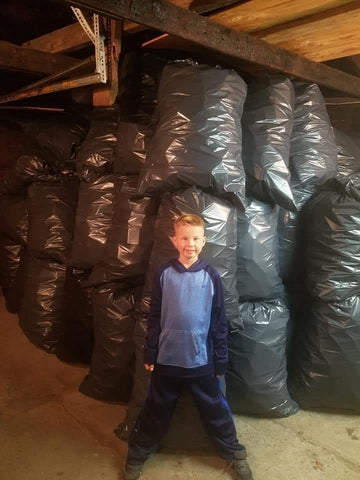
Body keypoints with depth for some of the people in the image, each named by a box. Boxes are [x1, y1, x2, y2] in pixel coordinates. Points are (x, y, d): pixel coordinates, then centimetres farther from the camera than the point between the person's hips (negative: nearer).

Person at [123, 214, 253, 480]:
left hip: (201, 359, 0)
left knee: (215, 409, 16)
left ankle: (236, 454, 38)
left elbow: (219, 321, -1)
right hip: (168, 358, 1)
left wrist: (220, 360, 0)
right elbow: (155, 317, 0)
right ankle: (137, 456, 38)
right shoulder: (165, 274, -6)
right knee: (156, 411, 17)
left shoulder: (211, 276, -7)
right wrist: (150, 353, 1)